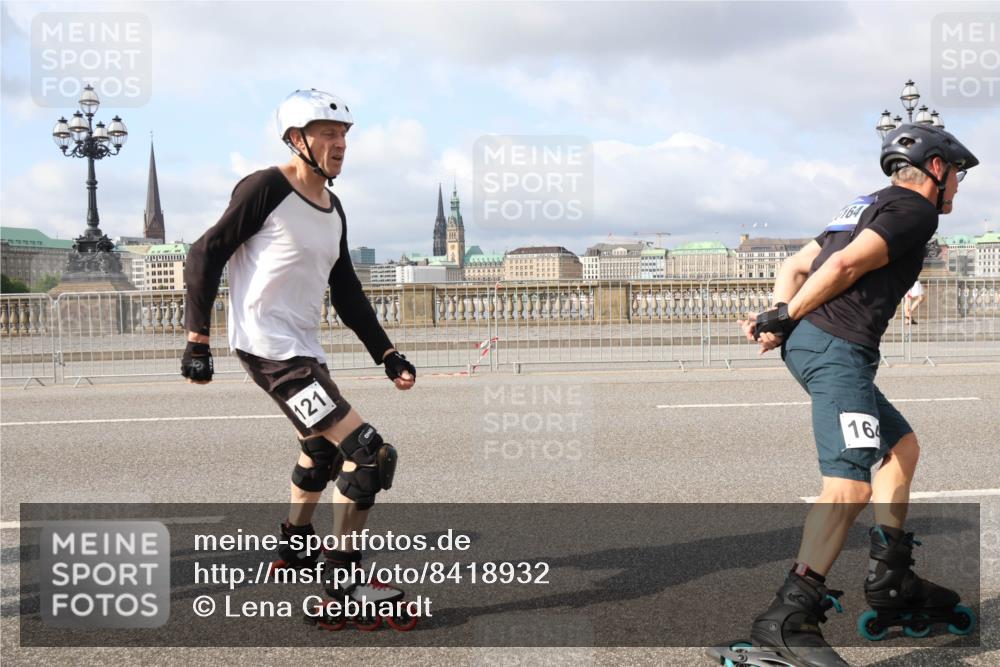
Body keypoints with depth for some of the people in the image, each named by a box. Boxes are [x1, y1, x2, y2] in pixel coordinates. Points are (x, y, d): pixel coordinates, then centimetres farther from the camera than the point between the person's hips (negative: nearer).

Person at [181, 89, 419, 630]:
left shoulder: (333, 210, 11)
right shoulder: (266, 189, -13)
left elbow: (346, 294, 15)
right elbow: (206, 256, -10)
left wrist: (388, 355, 10)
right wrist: (197, 341, -13)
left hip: (305, 348, 10)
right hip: (269, 347, -10)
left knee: (322, 449, 30)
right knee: (369, 452, -16)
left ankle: (294, 546, 52)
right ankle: (343, 574, -3)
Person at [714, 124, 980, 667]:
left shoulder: (871, 206, 28)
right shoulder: (915, 209, -1)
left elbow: (793, 267, 23)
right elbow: (845, 264, -16)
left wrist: (780, 318, 7)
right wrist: (785, 318, -8)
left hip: (810, 344, 10)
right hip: (837, 346, -10)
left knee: (901, 446, 20)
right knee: (851, 483, -19)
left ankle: (890, 584, 21)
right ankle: (786, 621, -26)